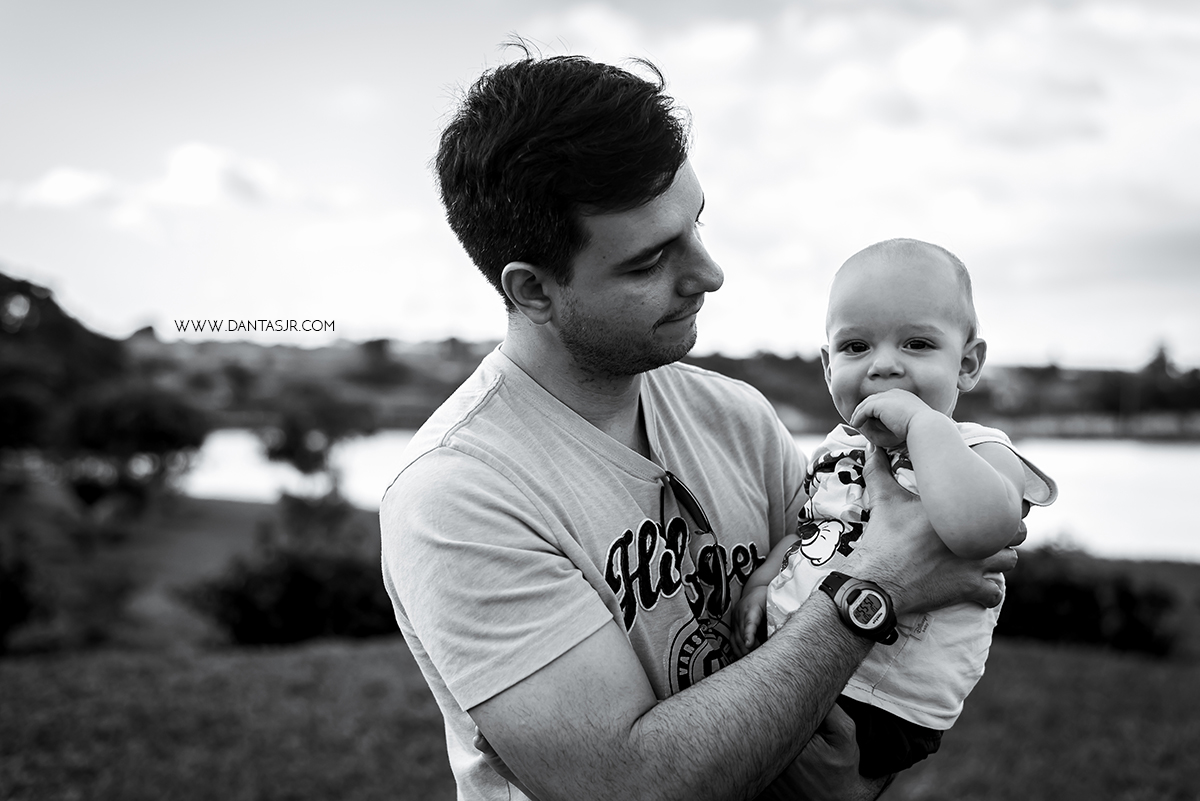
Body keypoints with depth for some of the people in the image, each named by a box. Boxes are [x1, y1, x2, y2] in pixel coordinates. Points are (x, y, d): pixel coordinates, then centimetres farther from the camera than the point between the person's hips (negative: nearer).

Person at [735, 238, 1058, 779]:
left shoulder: (981, 453, -12)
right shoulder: (840, 447, 11)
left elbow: (975, 529, -36)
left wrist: (921, 420, -27)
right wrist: (767, 571, 5)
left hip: (878, 707, -7)